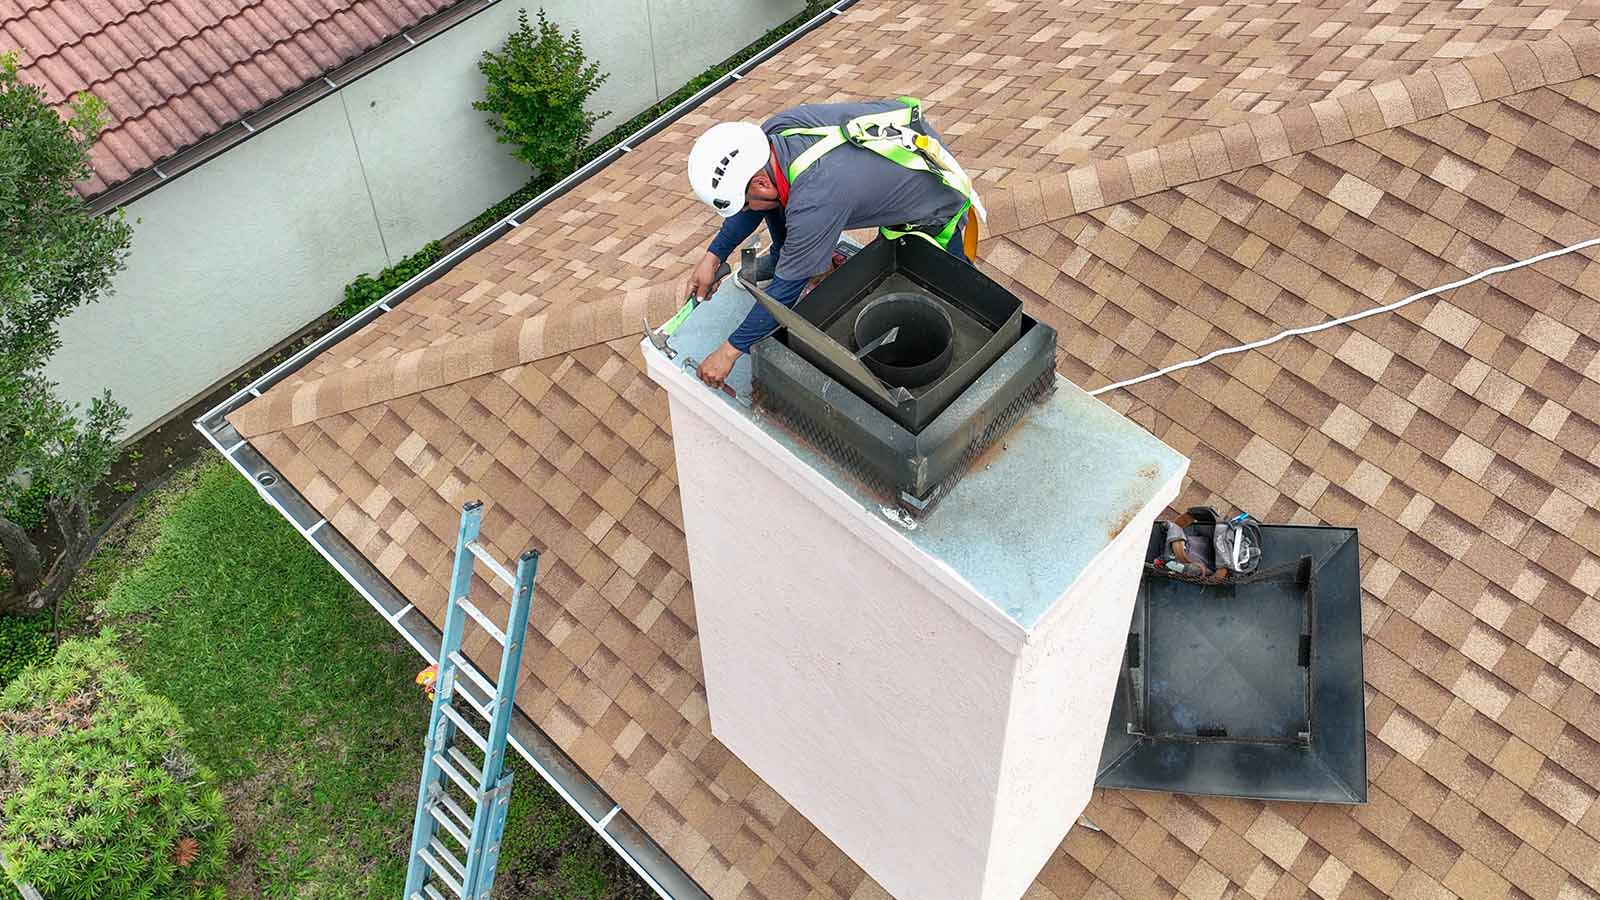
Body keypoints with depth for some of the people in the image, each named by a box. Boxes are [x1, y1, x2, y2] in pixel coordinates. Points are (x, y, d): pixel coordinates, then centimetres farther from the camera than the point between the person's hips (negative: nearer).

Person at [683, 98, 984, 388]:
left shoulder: (815, 202, -44)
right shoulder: (774, 131, -22)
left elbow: (787, 289, -33)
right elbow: (752, 199, -1)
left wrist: (729, 351, -25)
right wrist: (713, 256, -4)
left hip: (937, 204, -7)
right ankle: (783, 256, 17)